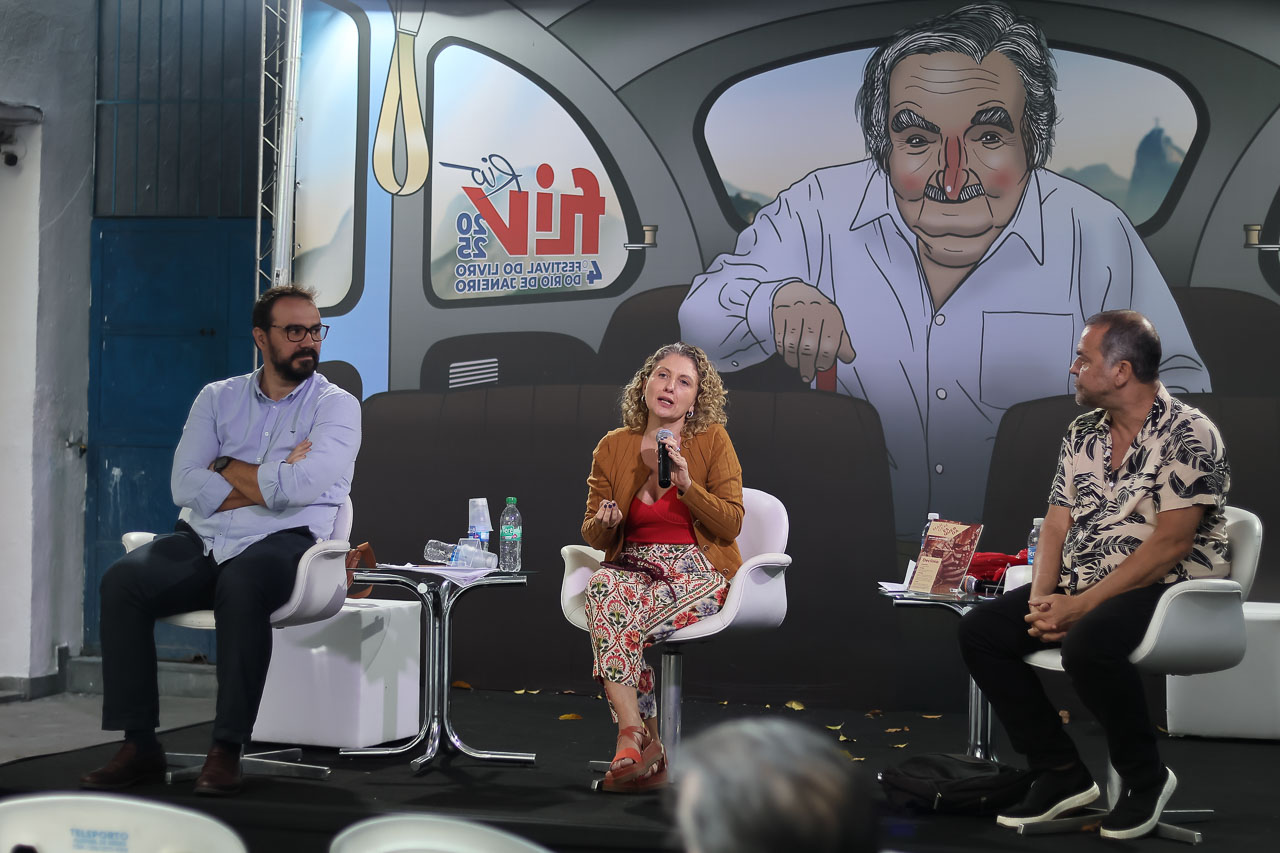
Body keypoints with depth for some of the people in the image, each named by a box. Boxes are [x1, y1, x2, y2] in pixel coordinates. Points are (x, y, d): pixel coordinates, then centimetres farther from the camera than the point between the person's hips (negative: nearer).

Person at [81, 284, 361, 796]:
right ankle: (139, 746, -20)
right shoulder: (218, 399, 15)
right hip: (204, 541, 4)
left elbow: (300, 485, -14)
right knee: (122, 581, -23)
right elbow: (185, 485, 1)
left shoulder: (337, 407, 4)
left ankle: (227, 750, -31)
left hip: (282, 543, -4)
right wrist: (269, 484, -7)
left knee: (241, 586, -38)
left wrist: (229, 470, 1)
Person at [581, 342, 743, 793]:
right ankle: (640, 738, -36)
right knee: (602, 585, -34)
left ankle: (631, 739, -18)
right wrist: (603, 523, -11)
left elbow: (731, 525, -4)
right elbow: (594, 536, 13)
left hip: (699, 573, -3)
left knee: (614, 619, -31)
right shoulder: (613, 446, 8)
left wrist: (687, 485, -17)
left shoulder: (713, 441, 1)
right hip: (635, 566, 3)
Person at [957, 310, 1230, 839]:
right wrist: (1041, 601, -9)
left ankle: (1145, 777, -10)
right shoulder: (1081, 435, 12)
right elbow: (1056, 525, 10)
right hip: (1081, 589, 8)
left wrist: (1080, 606, -22)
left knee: (1087, 643, -36)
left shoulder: (1188, 434, -13)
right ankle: (1062, 775, -2)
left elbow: (1170, 544, -20)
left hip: (1166, 590, -8)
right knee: (981, 630, -8)